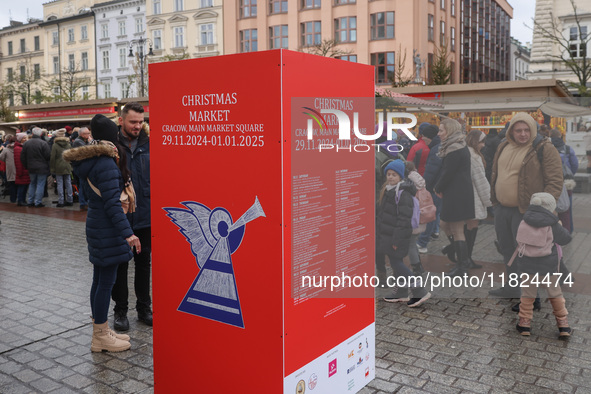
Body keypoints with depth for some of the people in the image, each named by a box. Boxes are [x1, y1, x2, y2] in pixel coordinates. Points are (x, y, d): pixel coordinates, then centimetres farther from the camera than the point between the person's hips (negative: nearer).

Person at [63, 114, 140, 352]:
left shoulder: (91, 162, 11)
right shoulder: (107, 164, -19)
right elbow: (112, 203, -23)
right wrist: (128, 233, -23)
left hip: (96, 226, 10)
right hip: (107, 230, -10)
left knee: (99, 280, 16)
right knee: (106, 282, -1)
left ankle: (100, 333, 27)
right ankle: (101, 337, 9)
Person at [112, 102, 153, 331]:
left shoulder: (147, 145, 3)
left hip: (144, 217, 3)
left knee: (143, 263, 14)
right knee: (120, 265, 10)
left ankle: (144, 308, 28)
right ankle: (120, 310, 25)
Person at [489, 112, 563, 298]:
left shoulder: (544, 149, -12)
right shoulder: (504, 147, 9)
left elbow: (555, 182, -15)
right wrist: (495, 200, 17)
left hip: (525, 212, -7)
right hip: (501, 209, 7)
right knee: (507, 250, 18)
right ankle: (511, 288, 35)